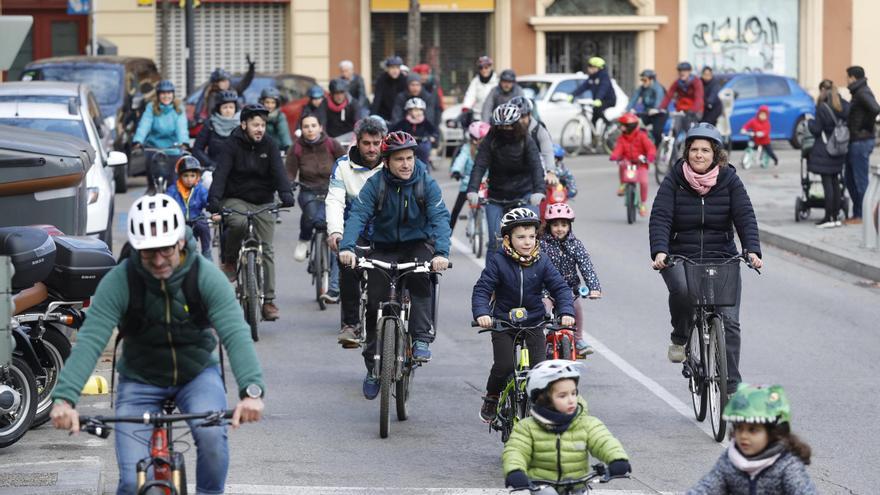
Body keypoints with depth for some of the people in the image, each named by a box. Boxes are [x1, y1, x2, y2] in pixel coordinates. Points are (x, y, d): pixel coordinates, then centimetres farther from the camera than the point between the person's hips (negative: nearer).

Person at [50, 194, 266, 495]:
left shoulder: (206, 276, -20)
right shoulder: (119, 281, -20)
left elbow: (236, 334, -30)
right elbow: (90, 341, -28)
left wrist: (252, 390, -46)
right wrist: (64, 398, -42)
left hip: (197, 372, 0)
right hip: (140, 380, 0)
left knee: (212, 435, -31)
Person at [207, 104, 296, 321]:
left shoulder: (269, 146, 0)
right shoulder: (232, 145, -9)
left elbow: (278, 171, -14)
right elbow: (221, 173, -20)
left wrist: (286, 194, -34)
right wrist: (214, 199, -37)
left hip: (263, 203, 3)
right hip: (235, 200, -3)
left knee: (266, 250, -2)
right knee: (239, 223, -36)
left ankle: (268, 300, 3)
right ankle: (229, 261, -9)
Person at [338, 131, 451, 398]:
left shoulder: (426, 183, -14)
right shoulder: (375, 184, -13)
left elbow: (440, 218, -24)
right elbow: (358, 215, -24)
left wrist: (441, 252, -42)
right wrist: (347, 247, -43)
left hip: (418, 245, -1)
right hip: (384, 247, 1)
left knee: (420, 278, -34)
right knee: (374, 303, -5)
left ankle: (421, 339, -29)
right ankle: (373, 366, 10)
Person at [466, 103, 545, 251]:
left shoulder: (527, 141, -9)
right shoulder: (490, 141, -7)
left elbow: (536, 167, -21)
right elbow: (479, 166, -17)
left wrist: (539, 191, -39)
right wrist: (472, 190, -34)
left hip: (524, 195, -1)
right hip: (496, 197, 1)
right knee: (495, 242, -5)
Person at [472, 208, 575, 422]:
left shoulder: (541, 263, -3)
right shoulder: (498, 262, -10)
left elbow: (560, 288, -4)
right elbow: (482, 289, -14)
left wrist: (566, 312, -21)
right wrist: (481, 313, -31)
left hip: (533, 324, 2)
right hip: (503, 323, -2)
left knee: (540, 368, -11)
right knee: (503, 366, -15)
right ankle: (491, 399, 12)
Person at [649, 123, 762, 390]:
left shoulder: (729, 180, 0)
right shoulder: (674, 180, -2)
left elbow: (745, 217, -7)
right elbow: (660, 218, -11)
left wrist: (752, 251, -24)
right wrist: (659, 252, -28)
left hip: (721, 258, 1)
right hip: (680, 257, -1)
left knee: (728, 321, -10)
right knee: (682, 288, -34)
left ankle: (731, 386, -3)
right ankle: (680, 338, -5)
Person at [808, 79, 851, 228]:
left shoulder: (822, 107, -14)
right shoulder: (844, 106, 2)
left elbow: (816, 130, -12)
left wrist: (810, 121, 6)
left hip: (825, 150, -6)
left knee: (827, 183, -3)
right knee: (835, 182, 13)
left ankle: (828, 218, -2)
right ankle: (836, 216, 15)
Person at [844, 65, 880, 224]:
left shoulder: (863, 93, -15)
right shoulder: (858, 93, 16)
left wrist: (867, 125, -15)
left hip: (861, 142, -10)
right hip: (854, 142, 10)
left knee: (860, 179, -4)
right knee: (850, 178, 14)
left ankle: (862, 215, 1)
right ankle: (857, 213, 20)